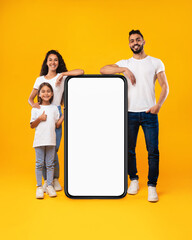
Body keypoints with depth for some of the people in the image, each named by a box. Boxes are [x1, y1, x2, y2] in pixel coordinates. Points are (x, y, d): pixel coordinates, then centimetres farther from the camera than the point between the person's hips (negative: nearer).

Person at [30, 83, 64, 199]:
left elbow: (57, 124, 8)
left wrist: (64, 114, 0)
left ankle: (50, 186, 15)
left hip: (51, 140, 2)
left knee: (50, 164, 6)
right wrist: (40, 118, -12)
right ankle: (39, 187, 12)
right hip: (39, 140, -1)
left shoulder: (54, 108, 9)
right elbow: (32, 126, 2)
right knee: (39, 164, 3)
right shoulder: (36, 109, 3)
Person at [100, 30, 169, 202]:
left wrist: (159, 104, -10)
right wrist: (124, 70, -11)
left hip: (149, 113, -1)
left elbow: (165, 86, 6)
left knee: (153, 150, -4)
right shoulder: (125, 63, 11)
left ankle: (152, 186, 8)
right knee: (129, 149, 7)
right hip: (130, 113, 2)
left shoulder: (156, 63, 9)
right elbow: (103, 70, 0)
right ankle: (134, 180, 25)